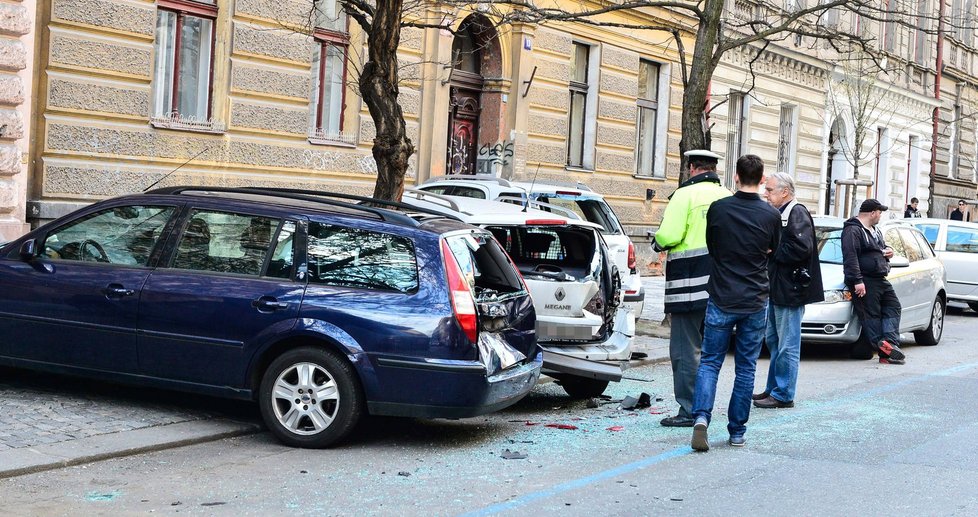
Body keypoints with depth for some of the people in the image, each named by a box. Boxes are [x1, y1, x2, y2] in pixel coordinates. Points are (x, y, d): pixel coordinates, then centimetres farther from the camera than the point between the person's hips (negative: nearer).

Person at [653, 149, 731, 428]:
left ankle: (689, 410, -3)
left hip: (690, 284, -7)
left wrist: (658, 243, 5)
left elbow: (669, 235, -16)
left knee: (685, 350, -2)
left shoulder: (685, 195, -9)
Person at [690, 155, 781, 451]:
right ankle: (737, 432, 13)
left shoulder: (718, 209, -6)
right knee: (746, 368, 9)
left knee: (710, 362, 6)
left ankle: (701, 417, -15)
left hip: (721, 300, -1)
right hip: (756, 303, 1)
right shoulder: (771, 215, -4)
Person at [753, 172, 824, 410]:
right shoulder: (778, 214, 18)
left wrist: (772, 251, -14)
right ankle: (773, 388, 26)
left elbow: (801, 248, -24)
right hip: (776, 288, 11)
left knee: (787, 345, -5)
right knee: (773, 340, 17)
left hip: (790, 289, -11)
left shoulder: (797, 213, -13)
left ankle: (783, 394, 0)